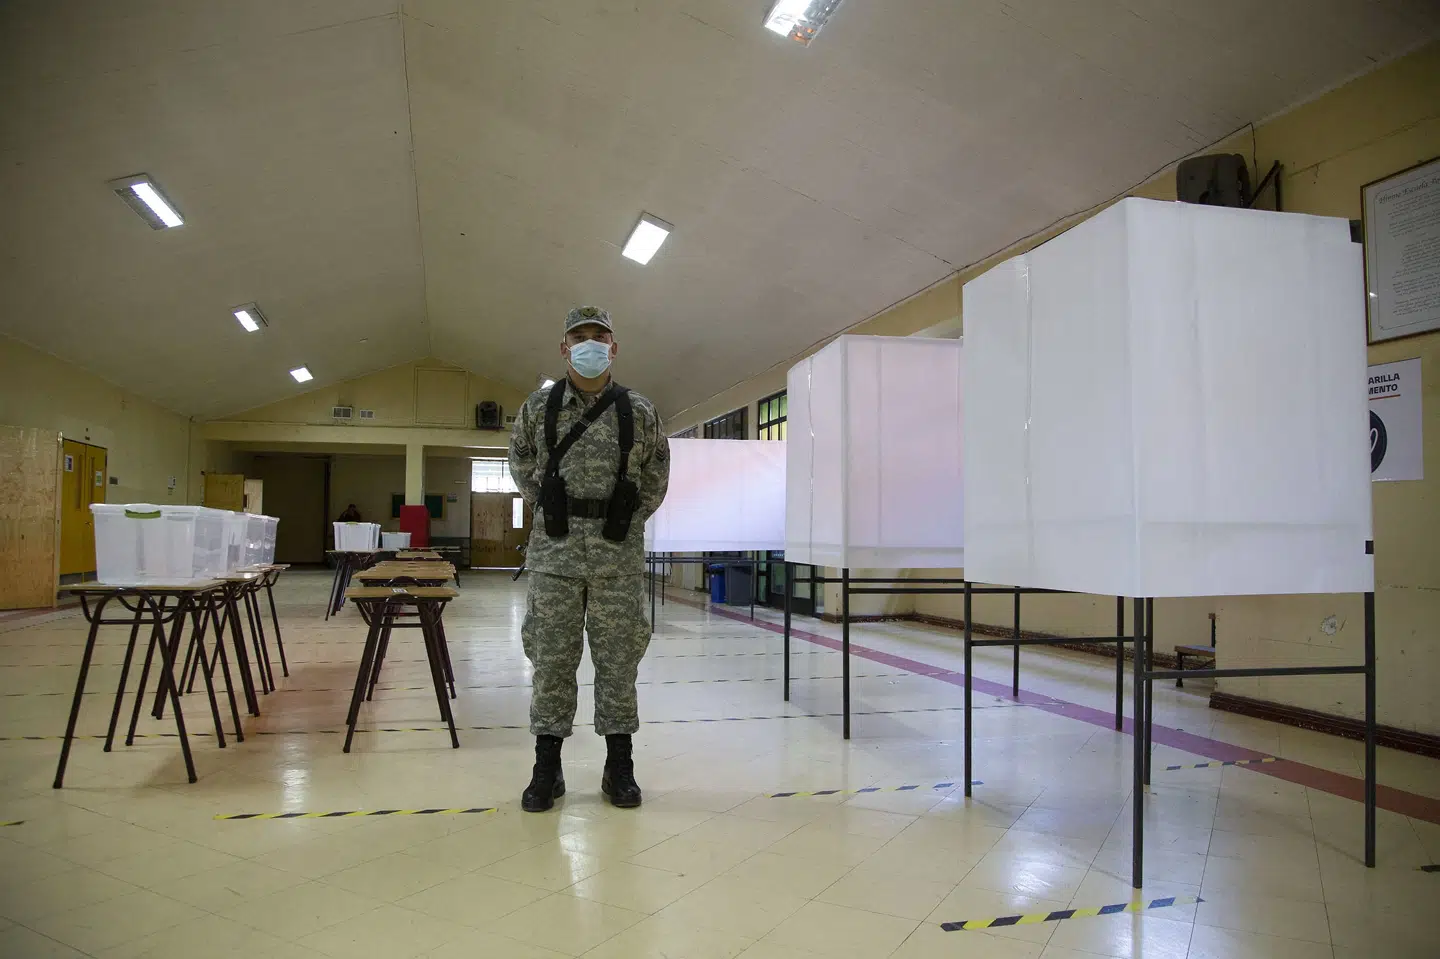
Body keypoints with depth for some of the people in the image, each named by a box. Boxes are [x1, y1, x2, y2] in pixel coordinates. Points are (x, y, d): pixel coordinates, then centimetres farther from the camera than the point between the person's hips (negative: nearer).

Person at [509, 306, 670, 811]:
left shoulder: (638, 410, 3)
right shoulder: (539, 407, 4)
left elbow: (656, 471, 15)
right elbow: (521, 462, 19)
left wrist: (633, 516, 10)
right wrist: (545, 507, 13)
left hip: (619, 552, 0)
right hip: (554, 550, 0)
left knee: (618, 658, 5)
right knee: (551, 657, 4)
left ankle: (619, 768, 18)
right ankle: (546, 770, 16)